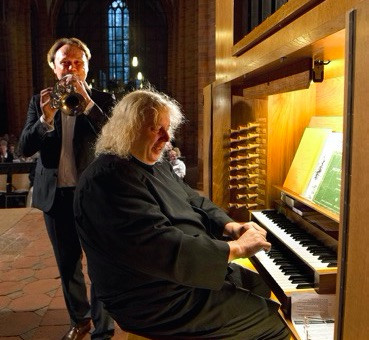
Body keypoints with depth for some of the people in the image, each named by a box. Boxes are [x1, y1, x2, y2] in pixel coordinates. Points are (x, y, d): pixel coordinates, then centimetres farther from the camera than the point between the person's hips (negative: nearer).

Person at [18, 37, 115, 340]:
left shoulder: (103, 100, -2)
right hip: (56, 196, 3)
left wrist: (87, 102, -24)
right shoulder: (40, 100, 4)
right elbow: (25, 148, -3)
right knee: (68, 266, 18)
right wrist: (46, 118, -21)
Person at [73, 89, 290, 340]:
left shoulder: (157, 165, 10)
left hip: (195, 270, 10)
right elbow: (164, 248, -31)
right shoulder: (110, 178, -24)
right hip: (162, 301, -10)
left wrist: (230, 226, -5)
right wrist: (236, 248, -23)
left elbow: (195, 202, 14)